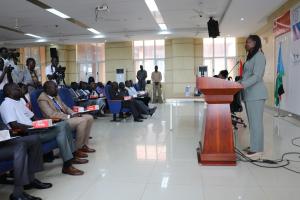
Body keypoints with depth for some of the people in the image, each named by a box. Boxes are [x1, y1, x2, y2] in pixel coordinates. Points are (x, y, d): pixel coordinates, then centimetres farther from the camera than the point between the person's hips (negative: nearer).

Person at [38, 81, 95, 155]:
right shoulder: (42, 99, -11)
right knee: (82, 121, -27)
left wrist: (74, 114, -2)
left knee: (89, 118, -2)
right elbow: (51, 114, -22)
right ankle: (76, 149, -15)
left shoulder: (56, 96, 15)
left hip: (65, 117, 9)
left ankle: (84, 145, 1)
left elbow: (65, 107, 19)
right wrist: (69, 116, -21)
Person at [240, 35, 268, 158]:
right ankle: (254, 146, 20)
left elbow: (257, 76, -20)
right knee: (252, 121, 12)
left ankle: (257, 149, 1)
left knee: (256, 121, -6)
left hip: (256, 94, -9)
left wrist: (242, 85, -30)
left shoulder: (259, 56, -9)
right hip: (249, 94, 9)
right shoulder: (251, 57, 19)